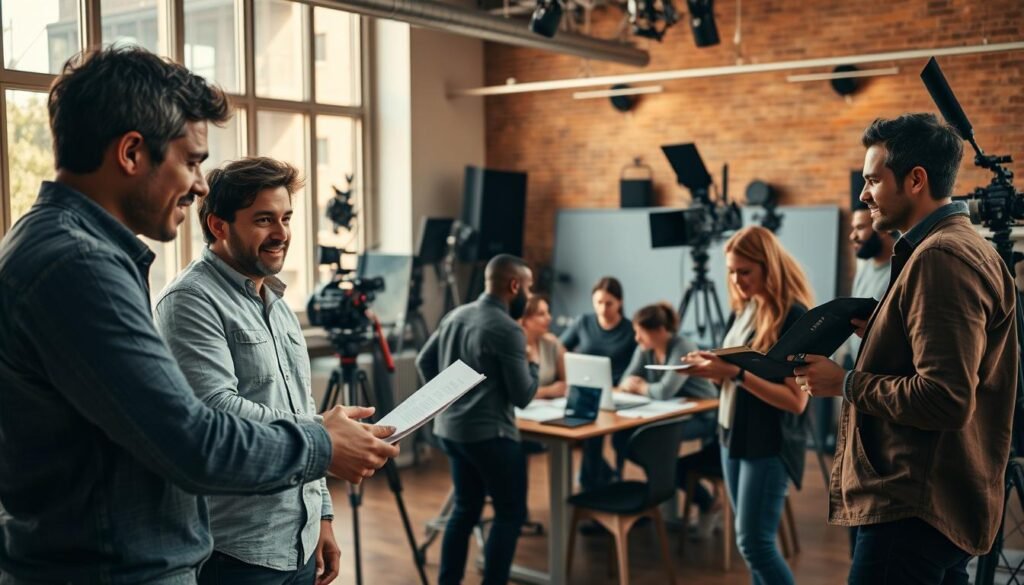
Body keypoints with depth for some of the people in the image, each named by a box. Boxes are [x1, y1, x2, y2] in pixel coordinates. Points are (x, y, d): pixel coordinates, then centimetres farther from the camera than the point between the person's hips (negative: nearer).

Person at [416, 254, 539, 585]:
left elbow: (424, 362, 18)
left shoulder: (455, 316, 8)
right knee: (511, 513, 3)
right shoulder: (507, 329, -17)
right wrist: (533, 364, 4)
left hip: (450, 429, 8)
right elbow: (522, 395, -14)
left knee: (466, 508, 17)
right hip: (490, 434, -8)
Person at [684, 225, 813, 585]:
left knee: (754, 542, -7)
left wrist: (737, 373, -28)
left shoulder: (793, 316, -16)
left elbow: (796, 401, -21)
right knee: (749, 539, 13)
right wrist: (712, 368, -6)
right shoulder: (743, 309, 7)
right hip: (733, 435, 8)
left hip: (770, 444, -8)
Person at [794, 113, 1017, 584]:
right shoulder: (965, 246, 16)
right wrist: (880, 335, 12)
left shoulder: (942, 258, -18)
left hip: (915, 510, -11)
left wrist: (846, 383, -13)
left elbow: (944, 399, -24)